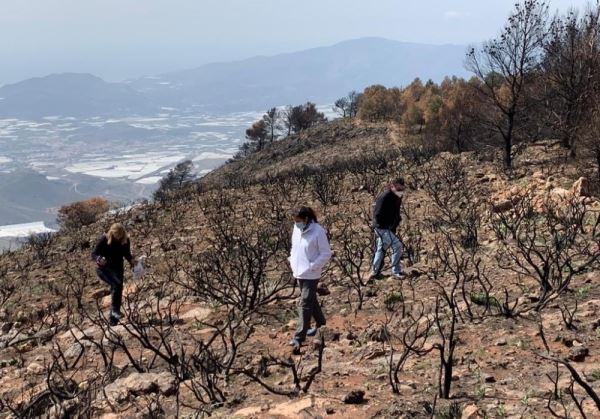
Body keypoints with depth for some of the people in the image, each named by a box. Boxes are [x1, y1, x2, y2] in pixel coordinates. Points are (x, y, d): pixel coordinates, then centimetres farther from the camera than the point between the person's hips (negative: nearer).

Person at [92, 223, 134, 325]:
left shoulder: (125, 240, -9)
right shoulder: (103, 240, -20)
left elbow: (127, 254, 8)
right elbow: (94, 254, -16)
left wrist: (131, 260, -12)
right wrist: (99, 259, -37)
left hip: (117, 269, 5)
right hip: (103, 269, -5)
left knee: (118, 290, 3)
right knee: (117, 285, -29)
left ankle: (113, 317, 16)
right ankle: (115, 310, -23)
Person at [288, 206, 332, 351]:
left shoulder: (318, 232, -17)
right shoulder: (297, 229, 3)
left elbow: (326, 254, -14)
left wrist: (311, 267, -18)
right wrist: (292, 261, 5)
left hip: (311, 274, -7)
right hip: (299, 272, 7)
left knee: (304, 303, -9)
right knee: (310, 300, 21)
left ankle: (299, 337, -8)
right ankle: (320, 323, 41)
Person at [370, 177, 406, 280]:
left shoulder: (397, 197, 7)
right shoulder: (385, 197, -21)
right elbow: (377, 214, -22)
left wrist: (395, 224, 8)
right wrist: (387, 226, -18)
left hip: (389, 228, 10)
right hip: (382, 228, -10)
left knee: (381, 249, 16)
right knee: (397, 245, -14)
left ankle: (375, 272, 25)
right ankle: (396, 271, -5)